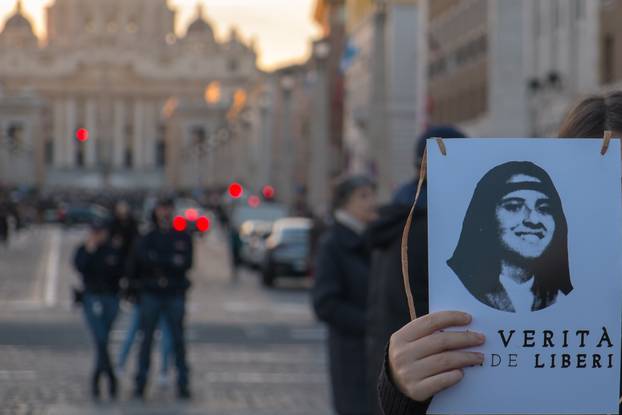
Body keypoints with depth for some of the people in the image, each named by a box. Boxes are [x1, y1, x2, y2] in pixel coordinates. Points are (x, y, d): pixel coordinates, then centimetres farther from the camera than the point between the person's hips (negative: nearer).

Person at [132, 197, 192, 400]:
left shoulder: (183, 237, 8)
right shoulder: (148, 238, 8)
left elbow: (187, 263, -6)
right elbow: (142, 258, -11)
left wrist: (158, 261, -11)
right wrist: (172, 261, -14)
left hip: (175, 294, 0)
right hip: (150, 294, 0)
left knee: (178, 340, -1)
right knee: (147, 339, 3)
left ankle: (183, 384, 2)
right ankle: (140, 384, 8)